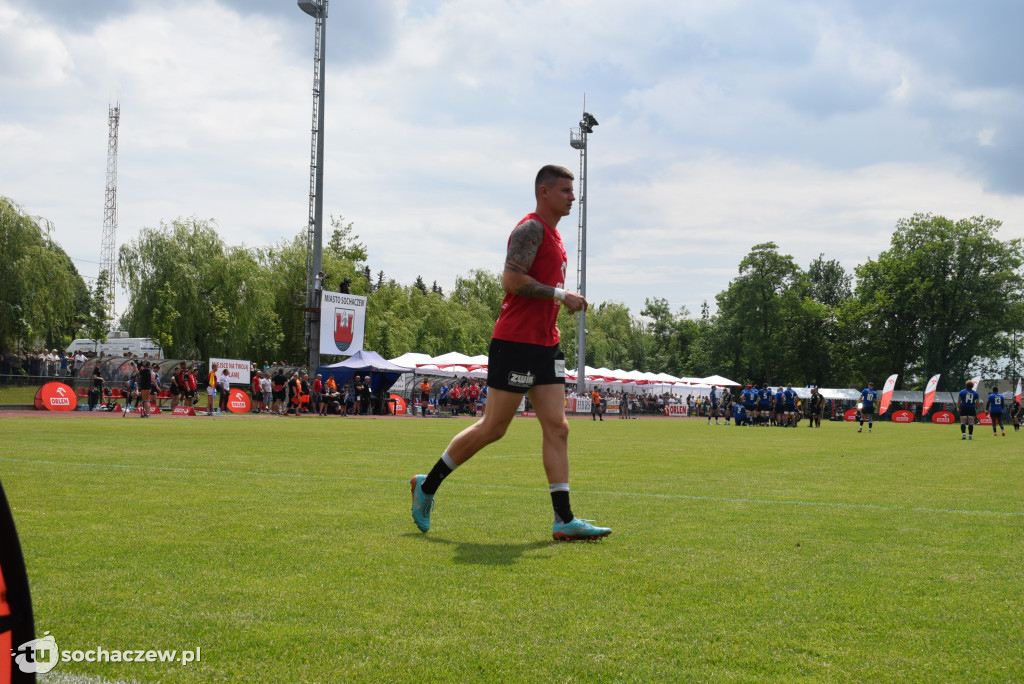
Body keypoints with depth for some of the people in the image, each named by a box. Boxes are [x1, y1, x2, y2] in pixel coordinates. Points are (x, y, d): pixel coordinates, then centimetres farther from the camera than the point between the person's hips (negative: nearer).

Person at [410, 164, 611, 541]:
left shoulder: (552, 234, 20)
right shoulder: (530, 228, -10)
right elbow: (511, 280, -22)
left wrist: (562, 299, 15)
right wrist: (560, 294, -19)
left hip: (545, 345, 9)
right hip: (515, 343, -9)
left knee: (557, 428, 1)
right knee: (492, 428, -3)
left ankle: (564, 520, 0)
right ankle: (427, 485, 13)